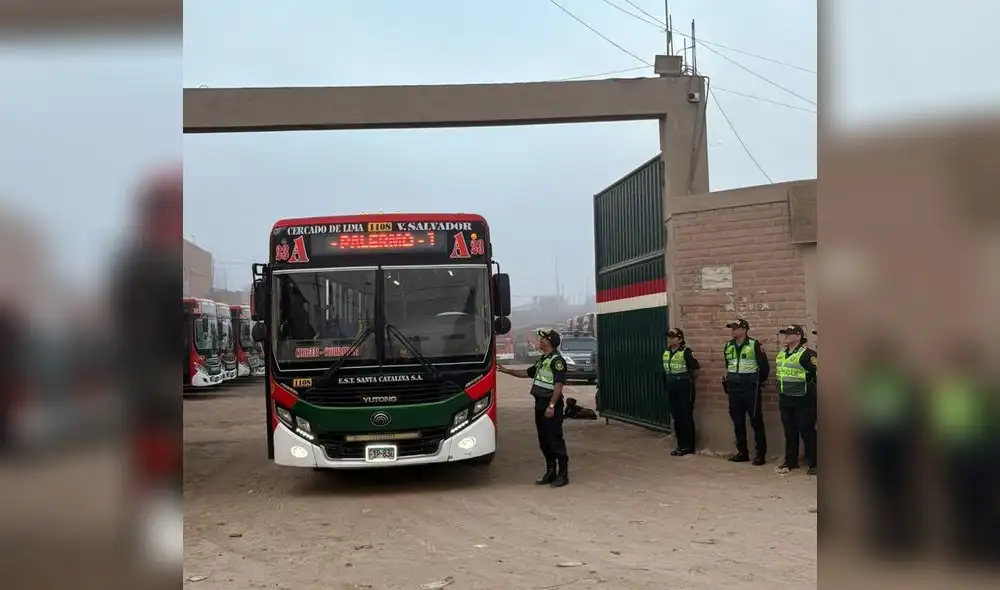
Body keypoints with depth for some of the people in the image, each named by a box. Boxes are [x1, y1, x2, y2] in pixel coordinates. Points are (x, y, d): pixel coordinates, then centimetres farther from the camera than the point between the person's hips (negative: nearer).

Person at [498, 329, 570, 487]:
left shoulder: (557, 360, -13)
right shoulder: (542, 360, 18)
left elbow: (559, 384, -20)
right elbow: (528, 373, 30)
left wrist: (551, 406, -25)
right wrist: (507, 371, 26)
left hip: (552, 405, -10)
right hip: (540, 404, 10)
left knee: (555, 439, -7)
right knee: (544, 440, 12)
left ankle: (563, 474, -2)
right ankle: (551, 472, 20)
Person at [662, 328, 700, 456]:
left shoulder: (686, 352, -14)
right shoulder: (666, 353, 9)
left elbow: (696, 369, -13)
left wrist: (689, 380, -1)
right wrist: (666, 385, 16)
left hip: (685, 389, -7)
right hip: (671, 389, 7)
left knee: (686, 418, -2)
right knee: (676, 417, 10)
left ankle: (688, 446, 5)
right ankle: (680, 444, 18)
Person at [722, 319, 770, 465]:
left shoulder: (754, 345, -9)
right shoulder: (728, 346, 8)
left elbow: (765, 367, -5)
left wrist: (757, 383, 2)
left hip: (751, 389, -6)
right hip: (734, 389, 6)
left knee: (756, 421, -2)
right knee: (738, 422, 9)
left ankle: (760, 454, 3)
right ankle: (742, 452, 18)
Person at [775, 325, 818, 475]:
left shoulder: (807, 354, -14)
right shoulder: (782, 353, 12)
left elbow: (816, 372, -16)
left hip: (803, 399, -7)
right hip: (785, 398, 7)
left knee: (807, 431, -1)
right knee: (789, 431, 13)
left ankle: (813, 463, 8)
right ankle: (790, 461, 22)